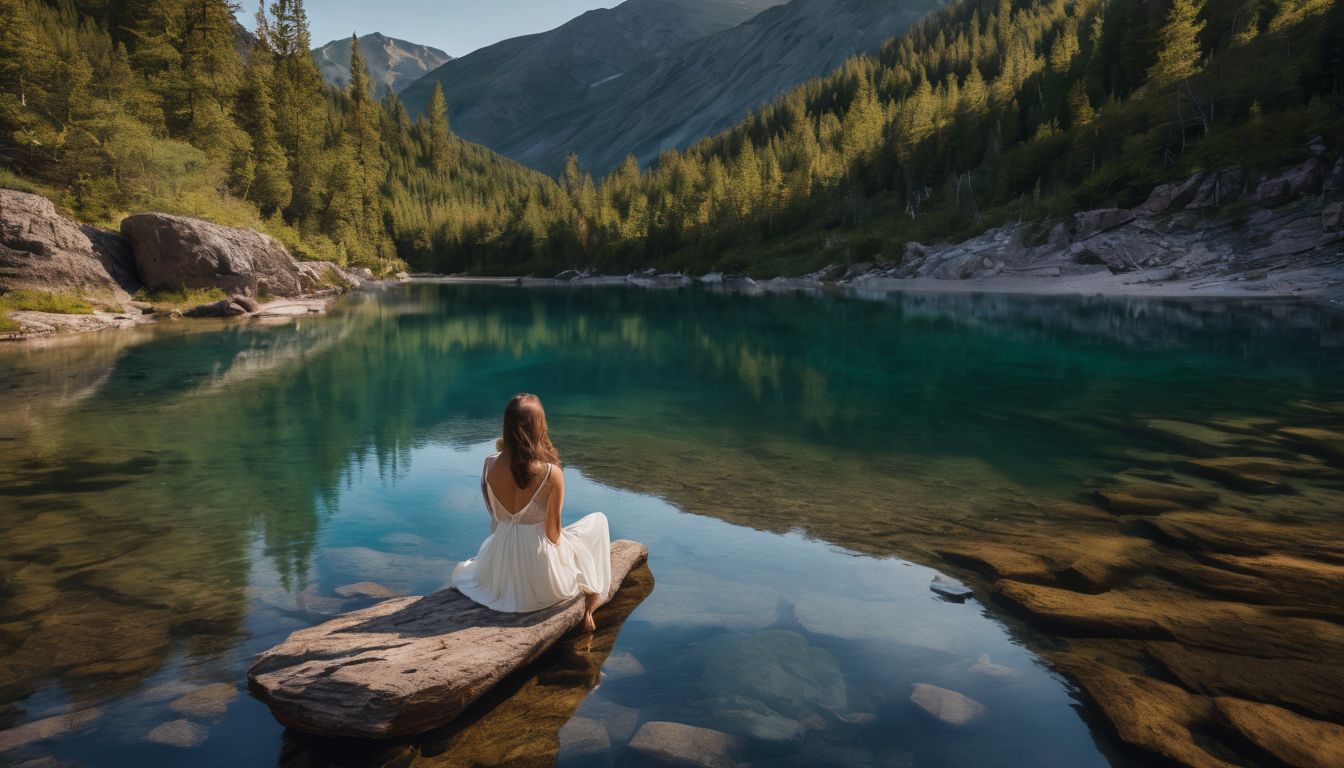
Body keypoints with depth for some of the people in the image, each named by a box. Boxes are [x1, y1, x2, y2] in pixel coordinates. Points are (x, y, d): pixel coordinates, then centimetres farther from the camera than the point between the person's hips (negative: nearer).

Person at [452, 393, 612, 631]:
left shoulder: (490, 464, -11)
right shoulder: (552, 474, -23)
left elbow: (495, 515, 5)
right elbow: (553, 531, -11)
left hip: (500, 577, 5)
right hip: (541, 579, -5)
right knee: (598, 521, 23)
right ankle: (589, 610, 25)